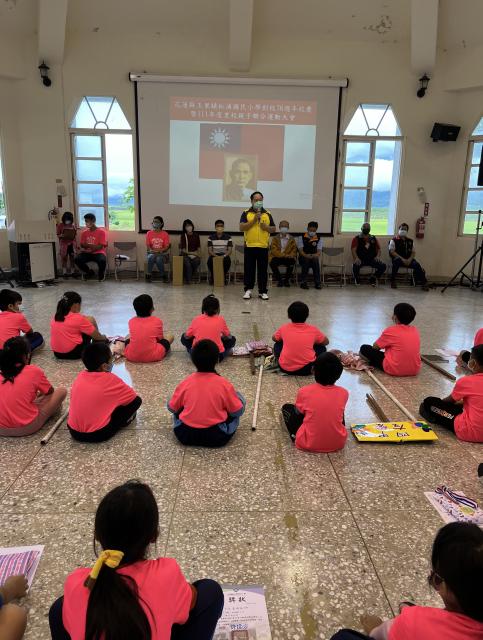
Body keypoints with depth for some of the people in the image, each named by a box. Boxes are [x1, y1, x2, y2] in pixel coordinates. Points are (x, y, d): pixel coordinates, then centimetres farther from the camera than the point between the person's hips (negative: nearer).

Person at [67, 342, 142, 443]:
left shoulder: (80, 376, 2)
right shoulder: (110, 379, -12)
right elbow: (133, 395, -1)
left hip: (74, 431, 7)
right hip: (98, 434, -6)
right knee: (136, 400, 2)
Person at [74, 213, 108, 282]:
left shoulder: (102, 232, -3)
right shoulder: (84, 233, 11)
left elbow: (101, 246, -9)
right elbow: (82, 245, 7)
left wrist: (88, 246, -16)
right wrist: (91, 245, -13)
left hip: (98, 253, -4)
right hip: (87, 253, 4)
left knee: (102, 261, -38)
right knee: (77, 260, -24)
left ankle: (101, 273, -1)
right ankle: (89, 272, 5)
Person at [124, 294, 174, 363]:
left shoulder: (131, 321, 6)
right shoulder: (157, 321, -2)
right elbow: (160, 338, 10)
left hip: (132, 357, 3)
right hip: (152, 357, -3)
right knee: (170, 336, 18)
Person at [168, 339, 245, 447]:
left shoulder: (185, 383, -7)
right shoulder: (224, 384, -12)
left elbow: (171, 408, 6)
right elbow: (238, 411, -4)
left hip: (185, 435, 2)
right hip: (217, 436, -2)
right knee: (239, 397, 12)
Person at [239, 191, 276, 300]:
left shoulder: (267, 214, 11)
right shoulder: (246, 213, 5)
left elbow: (273, 229, 13)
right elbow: (241, 228, -7)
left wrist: (266, 227, -8)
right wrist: (254, 220, -13)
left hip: (263, 246, 2)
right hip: (250, 246, -1)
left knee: (263, 270, 4)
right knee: (249, 269, 3)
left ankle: (262, 291, 10)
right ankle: (248, 290, 13)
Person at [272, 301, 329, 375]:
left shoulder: (284, 328, 3)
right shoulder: (313, 330, 1)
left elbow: (274, 339, 24)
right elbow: (326, 342, 18)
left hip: (285, 368, 1)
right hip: (306, 369, -1)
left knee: (277, 345, 28)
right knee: (321, 348, 23)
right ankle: (312, 367, 5)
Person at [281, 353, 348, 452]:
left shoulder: (305, 391, -14)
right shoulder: (344, 393, -8)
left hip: (309, 444, -2)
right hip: (338, 443, 3)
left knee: (287, 408, 16)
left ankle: (296, 437, 12)